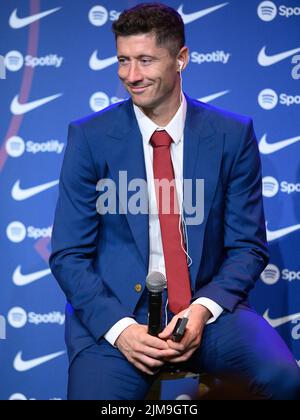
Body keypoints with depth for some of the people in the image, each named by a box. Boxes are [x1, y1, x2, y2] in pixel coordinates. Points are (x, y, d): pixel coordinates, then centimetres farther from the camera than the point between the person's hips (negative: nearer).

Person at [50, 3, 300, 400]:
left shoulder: (233, 135, 2)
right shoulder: (89, 137, 0)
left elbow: (247, 246, 5)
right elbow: (69, 254, 0)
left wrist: (203, 309, -14)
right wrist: (118, 327, -16)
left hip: (207, 305, 1)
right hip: (115, 310, 0)